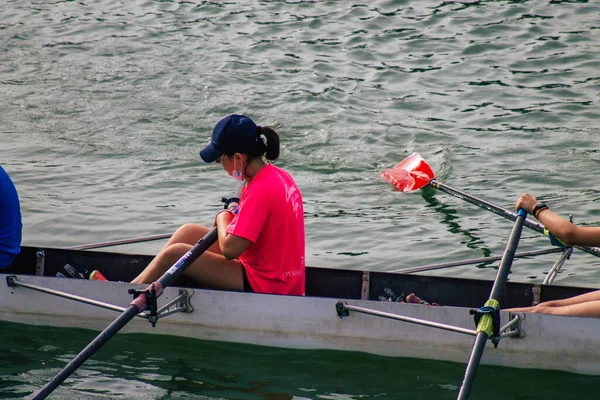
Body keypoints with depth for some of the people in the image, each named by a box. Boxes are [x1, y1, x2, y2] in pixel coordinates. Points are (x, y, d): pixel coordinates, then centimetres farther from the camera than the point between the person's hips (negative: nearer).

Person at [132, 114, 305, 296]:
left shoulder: (261, 190, -24)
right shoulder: (278, 176, 5)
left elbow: (229, 249, -26)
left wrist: (223, 217, -7)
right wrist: (234, 215, 4)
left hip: (263, 284, -10)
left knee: (174, 254, -9)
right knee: (188, 232, 14)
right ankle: (136, 285, 18)